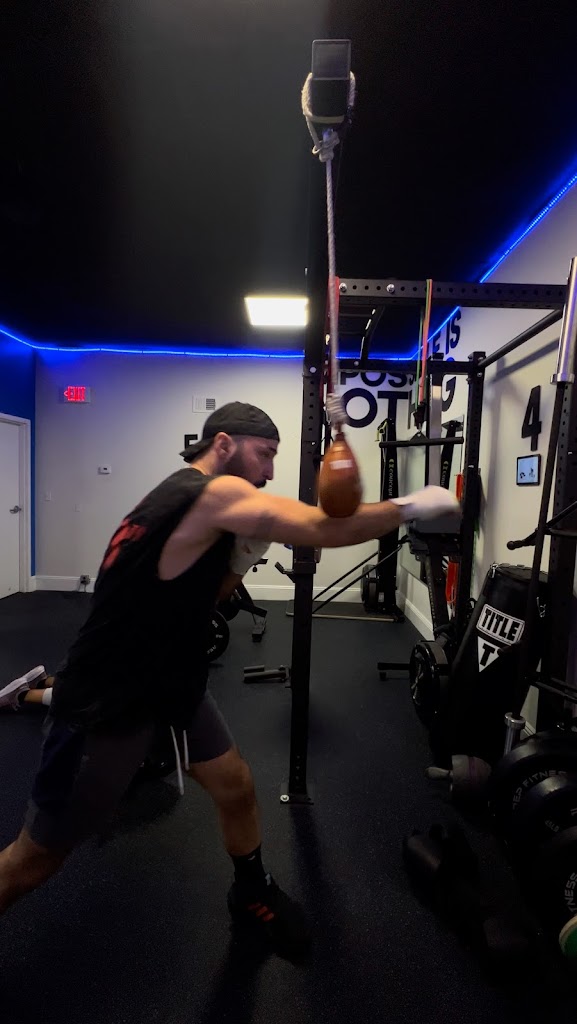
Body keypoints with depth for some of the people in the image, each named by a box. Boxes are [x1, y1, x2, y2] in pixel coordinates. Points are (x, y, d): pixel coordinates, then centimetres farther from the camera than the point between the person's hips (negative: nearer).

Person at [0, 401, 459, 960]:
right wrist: (412, 505, -16)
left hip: (167, 683, 9)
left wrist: (242, 552, -4)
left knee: (236, 787, 15)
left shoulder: (192, 499, 6)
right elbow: (325, 529, -28)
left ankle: (252, 894, 40)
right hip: (104, 704, -9)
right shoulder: (215, 492, -23)